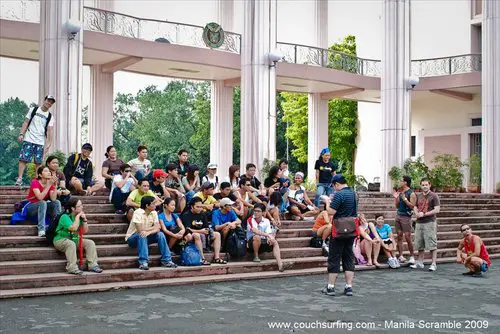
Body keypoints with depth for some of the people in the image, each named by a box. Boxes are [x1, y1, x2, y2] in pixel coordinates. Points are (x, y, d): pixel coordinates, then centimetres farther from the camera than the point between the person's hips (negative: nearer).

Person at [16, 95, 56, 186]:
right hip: (28, 140, -2)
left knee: (38, 162, 2)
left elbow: (50, 130, 0)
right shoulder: (33, 110, 6)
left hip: (40, 142, 2)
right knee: (23, 159, -9)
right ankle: (19, 179, -10)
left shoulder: (50, 116, 7)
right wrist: (21, 134, -5)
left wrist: (49, 143, -10)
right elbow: (26, 122, 5)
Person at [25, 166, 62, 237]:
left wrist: (55, 186, -23)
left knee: (57, 202, -18)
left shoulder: (50, 183, -2)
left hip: (42, 207, 5)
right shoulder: (35, 182, -18)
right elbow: (40, 197, -33)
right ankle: (41, 231, -40)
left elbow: (53, 199, -16)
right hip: (30, 208, -5)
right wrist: (48, 186, -31)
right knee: (43, 203, -35)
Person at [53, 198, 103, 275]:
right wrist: (77, 216, -23)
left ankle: (92, 266, -10)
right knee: (71, 244, -38)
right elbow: (73, 228, -33)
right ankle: (72, 268, -38)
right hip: (61, 240, -7)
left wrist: (84, 219, -10)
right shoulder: (65, 217, -18)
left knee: (90, 243, -8)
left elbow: (85, 231, 3)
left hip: (74, 239, 7)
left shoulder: (80, 215, 2)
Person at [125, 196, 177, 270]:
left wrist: (148, 232, -35)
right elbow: (140, 230, -29)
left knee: (160, 234, -17)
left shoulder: (154, 213, -3)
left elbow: (158, 229, -14)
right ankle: (143, 263, -38)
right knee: (142, 235, -36)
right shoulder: (138, 212, -22)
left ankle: (166, 260, -15)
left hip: (145, 236, 5)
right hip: (132, 238, -5)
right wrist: (153, 228, -14)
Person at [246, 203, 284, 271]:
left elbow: (269, 233, -4)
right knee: (257, 237, -34)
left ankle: (280, 264, -33)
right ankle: (256, 256, -14)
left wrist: (269, 238, -28)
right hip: (252, 242, -4)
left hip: (263, 242, 4)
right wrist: (268, 235, -29)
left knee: (275, 242, -19)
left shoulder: (266, 221, 6)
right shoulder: (250, 220, -7)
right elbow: (255, 231, -23)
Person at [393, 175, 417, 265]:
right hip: (398, 215, 7)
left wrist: (405, 199, -21)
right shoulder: (400, 193, 14)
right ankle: (401, 256, 8)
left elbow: (412, 206, -15)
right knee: (399, 236, 5)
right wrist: (396, 198, 4)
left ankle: (412, 257, 5)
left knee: (408, 238, -6)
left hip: (406, 217, -7)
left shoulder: (411, 194, -8)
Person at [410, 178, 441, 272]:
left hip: (430, 223, -6)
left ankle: (433, 264, -2)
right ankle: (420, 263, 20)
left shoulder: (434, 196, -4)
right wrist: (417, 213, 0)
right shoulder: (419, 197, 16)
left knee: (432, 244, -5)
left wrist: (424, 214, -14)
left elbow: (437, 210, -11)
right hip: (419, 223, 7)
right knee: (420, 244, 11)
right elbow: (416, 208, 23)